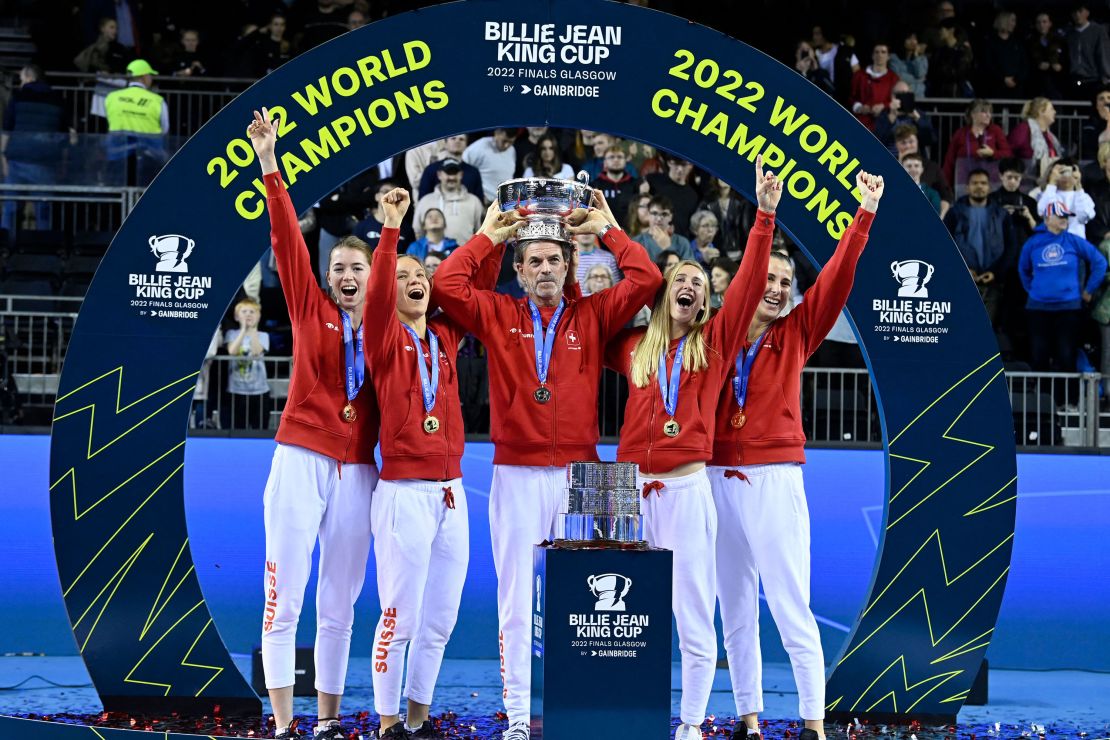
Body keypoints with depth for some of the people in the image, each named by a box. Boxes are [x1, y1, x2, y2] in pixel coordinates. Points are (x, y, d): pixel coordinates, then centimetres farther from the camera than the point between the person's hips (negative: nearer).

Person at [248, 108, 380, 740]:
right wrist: (269, 164, -10)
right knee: (285, 599, -6)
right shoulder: (312, 308, 5)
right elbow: (286, 237, -3)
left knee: (340, 606, 7)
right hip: (302, 461, -2)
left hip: (358, 471, 3)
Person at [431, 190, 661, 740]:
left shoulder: (592, 316, 9)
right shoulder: (497, 315, 8)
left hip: (579, 473, 0)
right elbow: (445, 285, -3)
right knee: (517, 597, 1)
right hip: (516, 474, 0)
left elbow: (646, 281, 0)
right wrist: (488, 236, 6)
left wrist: (606, 230, 7)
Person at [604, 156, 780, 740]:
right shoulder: (634, 347, 12)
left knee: (695, 618, 0)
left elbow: (749, 284, -2)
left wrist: (764, 217, -11)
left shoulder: (714, 341, 7)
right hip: (634, 488, 2)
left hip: (687, 489, -2)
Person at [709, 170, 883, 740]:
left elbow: (837, 278, -3)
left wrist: (864, 215, -14)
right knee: (735, 612, 8)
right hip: (718, 478, 2)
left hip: (774, 478, -2)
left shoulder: (795, 334, 6)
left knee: (791, 607, -5)